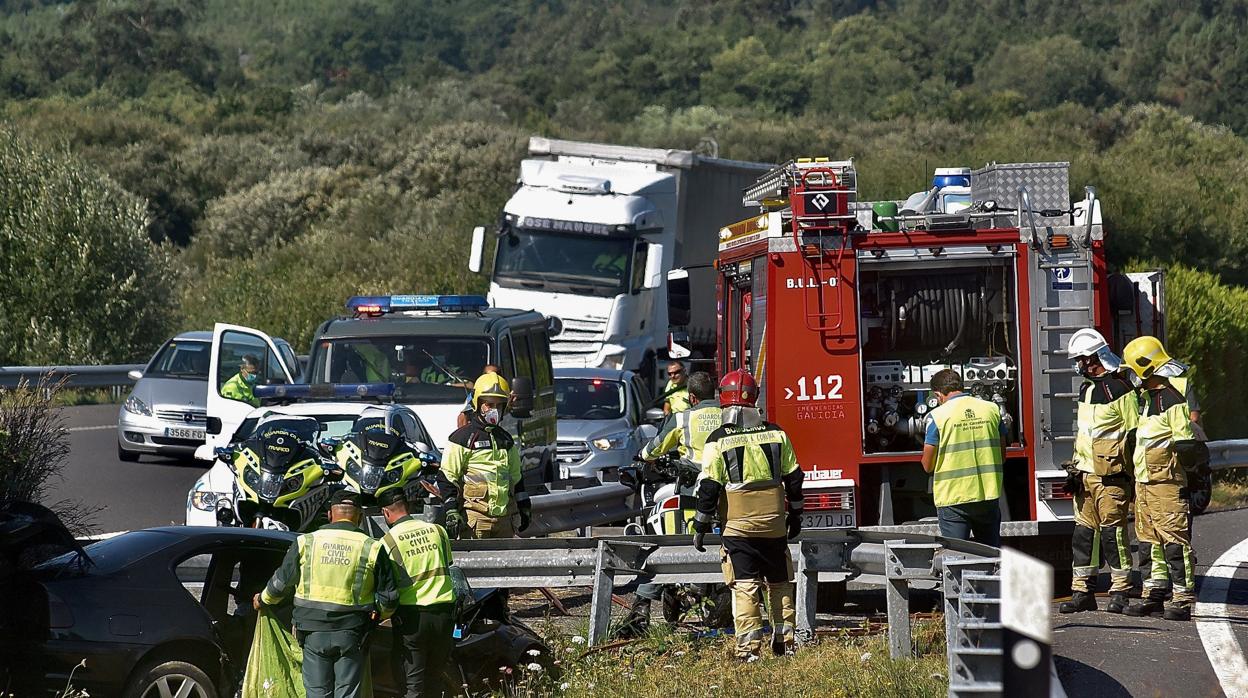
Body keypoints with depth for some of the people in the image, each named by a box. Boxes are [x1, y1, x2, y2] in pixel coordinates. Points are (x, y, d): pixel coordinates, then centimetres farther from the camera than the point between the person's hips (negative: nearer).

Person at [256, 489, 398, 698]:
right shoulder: (371, 548, -3)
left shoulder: (306, 542, 0)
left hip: (314, 633, 1)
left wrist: (263, 600, 27)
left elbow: (281, 583, 7)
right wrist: (376, 616, 19)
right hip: (351, 633, -1)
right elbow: (388, 597, -2)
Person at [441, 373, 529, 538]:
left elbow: (516, 478, 27)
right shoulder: (463, 437, -2)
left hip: (503, 517, 7)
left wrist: (523, 509, 22)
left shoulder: (506, 440, 20)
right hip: (475, 517, -7)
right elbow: (447, 477, -4)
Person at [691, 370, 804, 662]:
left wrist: (701, 527, 1)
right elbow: (794, 478, 9)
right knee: (779, 583, 16)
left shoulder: (718, 440, -7)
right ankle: (785, 640, 19)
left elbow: (709, 488, -7)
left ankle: (750, 647, -8)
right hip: (774, 525, 3)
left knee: (745, 586, -2)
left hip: (738, 526, -3)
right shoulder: (776, 434, 4)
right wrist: (795, 515, 21)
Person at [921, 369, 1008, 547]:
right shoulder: (992, 409, 4)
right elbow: (1002, 454, 11)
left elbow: (928, 465, -4)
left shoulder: (938, 416, -8)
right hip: (989, 494, 4)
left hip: (953, 499, -4)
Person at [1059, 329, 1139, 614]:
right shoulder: (1087, 389, 17)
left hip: (1111, 475, -8)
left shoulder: (1120, 389, -10)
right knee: (1084, 532, 7)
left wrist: (1131, 476, -12)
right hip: (1086, 474, 8)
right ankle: (1082, 591, 11)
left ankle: (1120, 591, 1)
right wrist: (1075, 468, 20)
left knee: (1112, 532, -6)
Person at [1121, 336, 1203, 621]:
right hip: (1144, 481, 10)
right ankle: (1154, 596, 20)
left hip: (1166, 482, -10)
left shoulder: (1173, 400, -15)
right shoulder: (1149, 397, 16)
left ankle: (1182, 600, -8)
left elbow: (1187, 444, -16)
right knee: (1151, 541, 13)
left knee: (1175, 541, -8)